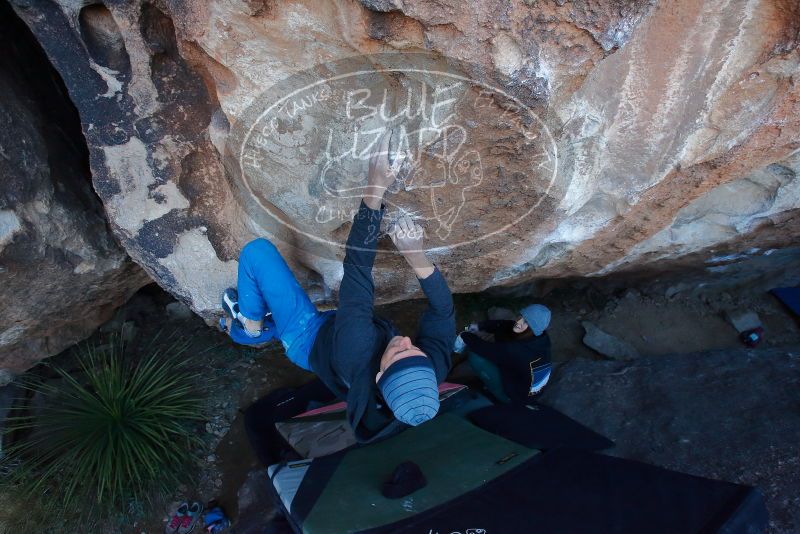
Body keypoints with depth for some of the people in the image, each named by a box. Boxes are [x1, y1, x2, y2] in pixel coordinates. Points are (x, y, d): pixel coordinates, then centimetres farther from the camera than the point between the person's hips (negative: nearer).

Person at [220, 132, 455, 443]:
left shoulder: (358, 358, -49)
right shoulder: (437, 368, -37)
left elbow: (356, 270, -47)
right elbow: (443, 308, -24)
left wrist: (374, 192, -46)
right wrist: (416, 255, -39)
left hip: (309, 340, -5)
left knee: (257, 252, -6)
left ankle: (251, 326, 16)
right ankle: (266, 328, 46)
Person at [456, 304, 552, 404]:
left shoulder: (517, 350, -41)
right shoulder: (541, 336, -18)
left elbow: (484, 348, -29)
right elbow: (504, 325, -6)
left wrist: (464, 336, -12)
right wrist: (479, 327, -9)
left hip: (516, 397, -7)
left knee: (474, 356, -14)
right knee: (500, 333, 4)